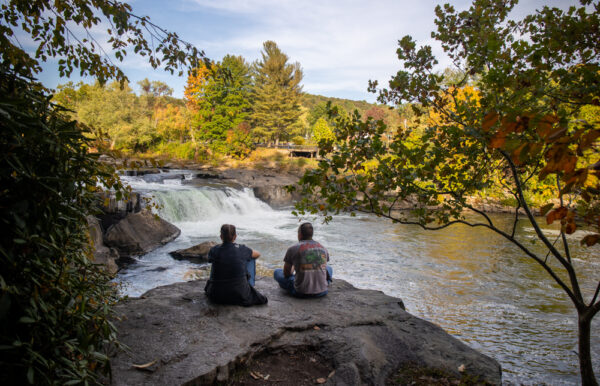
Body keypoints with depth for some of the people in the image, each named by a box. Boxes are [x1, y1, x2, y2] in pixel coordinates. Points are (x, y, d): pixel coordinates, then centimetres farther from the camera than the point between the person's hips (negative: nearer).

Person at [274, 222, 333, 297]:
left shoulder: (292, 249, -7)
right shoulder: (323, 248, 5)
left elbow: (286, 273, 4)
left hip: (301, 293, -4)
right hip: (322, 292, 4)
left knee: (277, 272, 20)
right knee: (329, 268, 34)